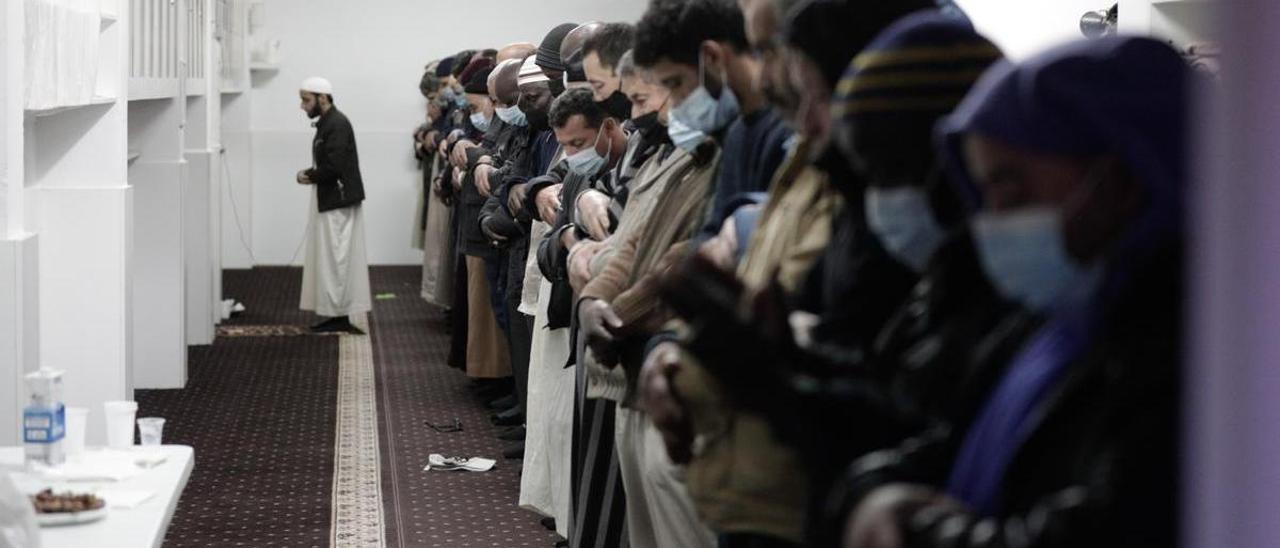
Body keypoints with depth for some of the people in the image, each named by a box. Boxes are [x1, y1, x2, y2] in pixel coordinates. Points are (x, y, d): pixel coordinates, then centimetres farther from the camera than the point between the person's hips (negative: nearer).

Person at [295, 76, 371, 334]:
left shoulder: (337, 124, -16)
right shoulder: (327, 122, 14)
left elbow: (334, 167, -24)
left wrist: (310, 176, -10)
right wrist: (310, 174, 2)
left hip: (338, 203, -10)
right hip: (329, 202, 10)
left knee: (336, 259, -6)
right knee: (332, 258, 11)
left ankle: (341, 317, -2)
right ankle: (337, 314, 15)